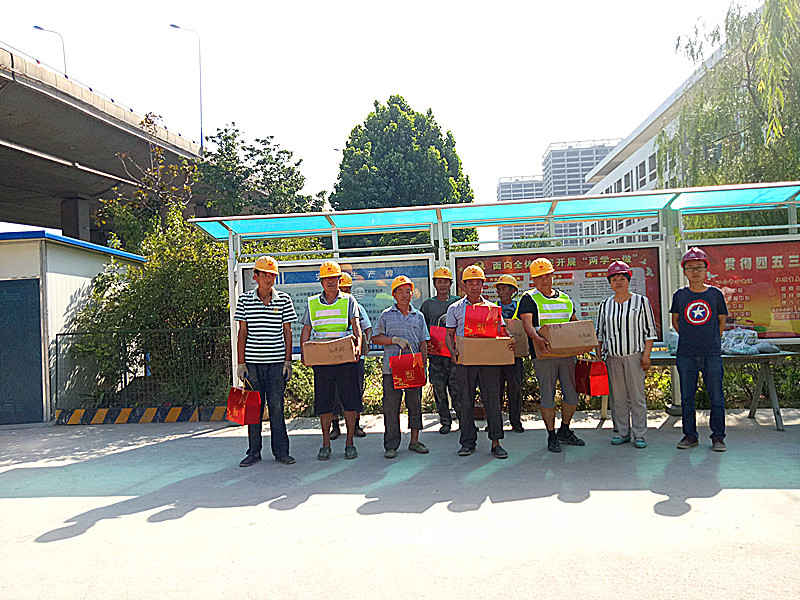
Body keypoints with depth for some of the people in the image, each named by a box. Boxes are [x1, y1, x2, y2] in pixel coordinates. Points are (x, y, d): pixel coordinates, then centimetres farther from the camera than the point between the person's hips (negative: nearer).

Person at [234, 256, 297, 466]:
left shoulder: (284, 300, 4)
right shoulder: (244, 300, 4)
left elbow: (287, 332, 6)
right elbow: (242, 332, 5)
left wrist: (288, 361, 1)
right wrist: (241, 363, 1)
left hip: (276, 362, 0)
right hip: (253, 362, 1)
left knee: (277, 406, 2)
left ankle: (281, 451, 12)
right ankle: (254, 452, 17)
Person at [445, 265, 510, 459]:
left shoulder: (492, 308, 13)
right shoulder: (455, 309, 10)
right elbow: (449, 335, 8)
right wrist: (453, 351, -11)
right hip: (464, 361, 0)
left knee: (492, 399, -1)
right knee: (465, 402, 4)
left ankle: (495, 443, 5)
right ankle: (468, 442, 14)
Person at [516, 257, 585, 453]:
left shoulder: (565, 299, 17)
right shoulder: (529, 299, 0)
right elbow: (527, 323, -14)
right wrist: (537, 338, -34)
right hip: (543, 354, -5)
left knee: (572, 395, 9)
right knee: (548, 395, 0)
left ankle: (565, 431, 28)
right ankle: (552, 436, 12)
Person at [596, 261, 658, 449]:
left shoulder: (641, 301, 4)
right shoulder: (605, 305, 12)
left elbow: (650, 331, 2)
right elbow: (600, 333, 16)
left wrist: (646, 354, -6)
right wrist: (599, 355, 9)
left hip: (634, 356, -3)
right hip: (612, 357, 3)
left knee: (637, 396, -1)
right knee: (618, 396, 6)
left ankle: (639, 434, 7)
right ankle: (622, 432, 16)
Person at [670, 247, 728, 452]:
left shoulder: (715, 293, 3)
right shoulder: (680, 295, 4)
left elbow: (722, 320, 15)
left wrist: (713, 339, 10)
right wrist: (688, 337, 11)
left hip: (712, 353, -1)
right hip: (686, 354, 1)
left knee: (716, 396, 2)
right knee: (687, 396, 6)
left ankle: (718, 437, 14)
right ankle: (690, 435, 17)